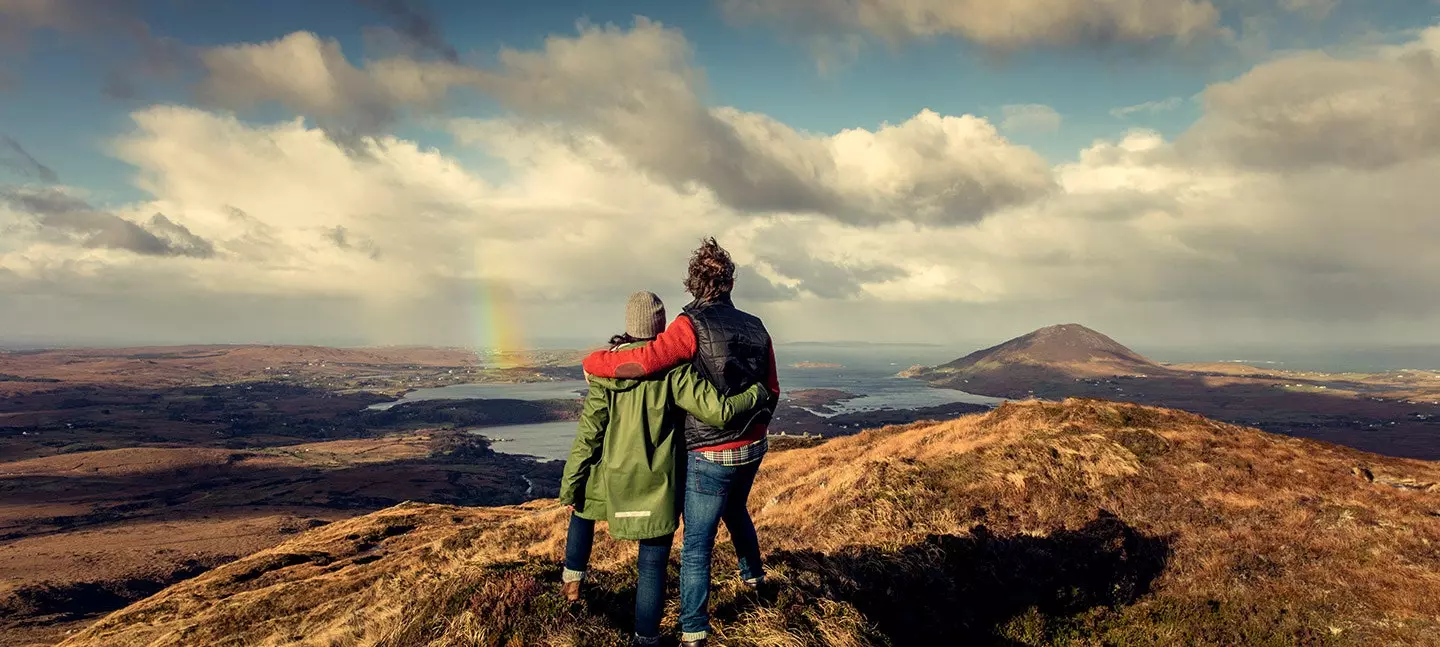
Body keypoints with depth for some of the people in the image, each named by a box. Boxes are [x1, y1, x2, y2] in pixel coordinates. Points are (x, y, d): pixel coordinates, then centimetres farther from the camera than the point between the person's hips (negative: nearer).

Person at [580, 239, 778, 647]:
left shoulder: (692, 325, -18)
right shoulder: (756, 328, 1)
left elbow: (645, 362, -30)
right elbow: (771, 391, 8)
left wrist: (593, 362, -12)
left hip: (710, 457, -6)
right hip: (752, 449, 6)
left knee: (696, 546, 5)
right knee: (735, 509, 34)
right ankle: (753, 572, 55)